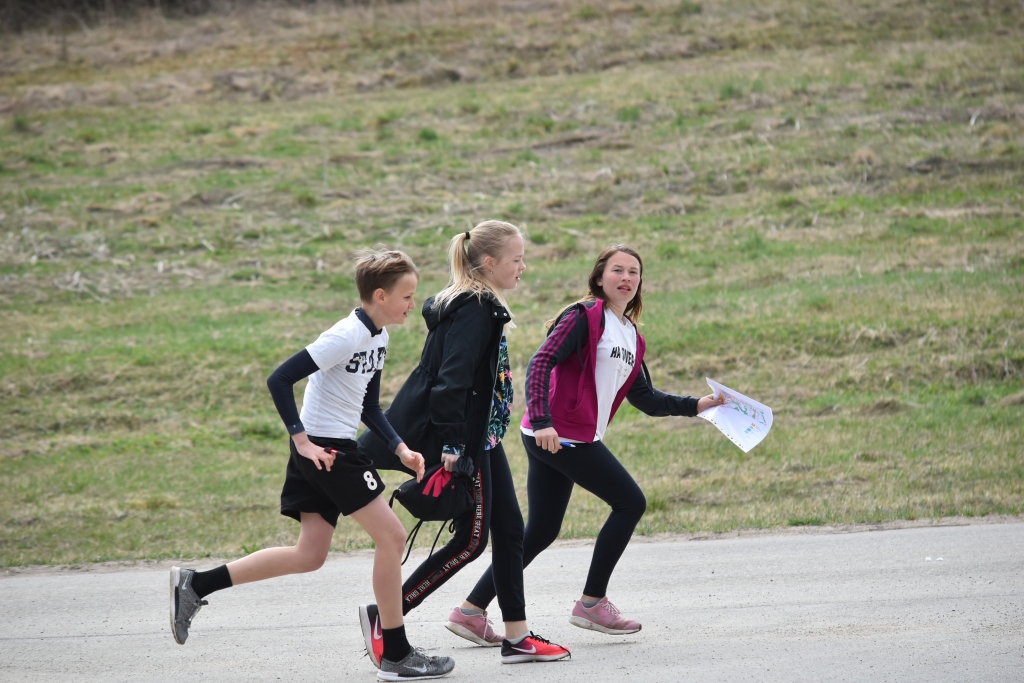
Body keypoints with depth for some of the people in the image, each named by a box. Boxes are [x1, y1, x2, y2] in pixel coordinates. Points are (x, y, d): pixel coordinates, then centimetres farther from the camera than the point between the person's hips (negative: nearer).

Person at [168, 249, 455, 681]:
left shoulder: (378, 336, 11)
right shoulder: (347, 336, -19)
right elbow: (280, 380, -22)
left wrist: (400, 449, 6)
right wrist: (302, 439, -22)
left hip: (330, 451, 10)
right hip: (323, 448, -10)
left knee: (310, 556, 10)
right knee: (391, 535, -6)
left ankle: (196, 584, 10)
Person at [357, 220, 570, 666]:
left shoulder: (481, 307, 13)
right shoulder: (474, 309, -19)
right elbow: (452, 379, -26)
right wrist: (450, 445, -28)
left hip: (482, 437, 10)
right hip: (464, 442, -10)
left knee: (509, 530, 10)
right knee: (471, 540, -5)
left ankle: (516, 637, 15)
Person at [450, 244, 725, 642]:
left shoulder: (631, 337, 19)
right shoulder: (585, 316, -7)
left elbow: (645, 399, 23)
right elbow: (540, 363, -17)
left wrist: (695, 406, 16)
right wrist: (542, 422, -27)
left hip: (560, 441, 9)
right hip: (560, 436, -9)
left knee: (541, 532, 7)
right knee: (630, 503, -4)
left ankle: (471, 610, 8)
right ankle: (592, 604, 2)